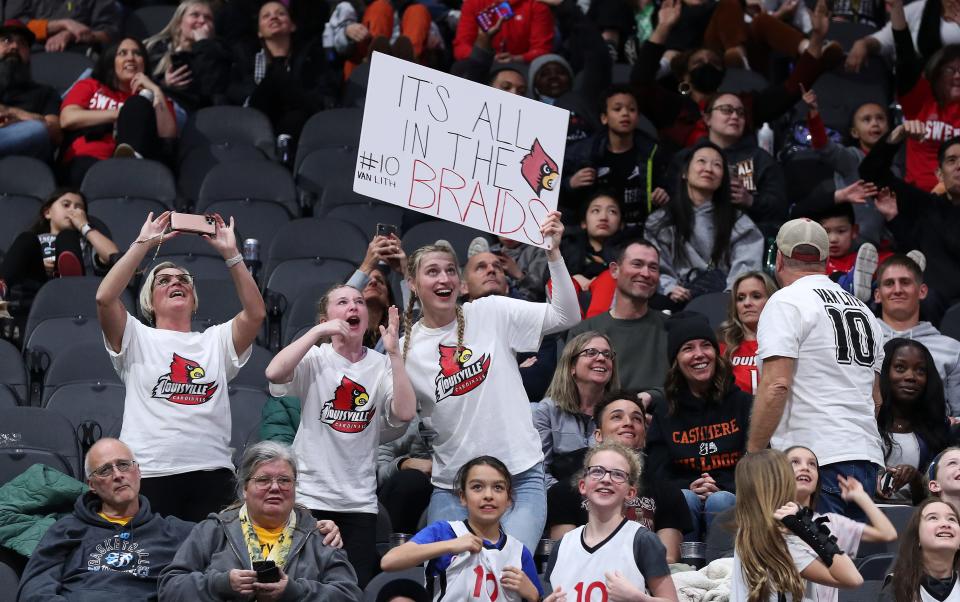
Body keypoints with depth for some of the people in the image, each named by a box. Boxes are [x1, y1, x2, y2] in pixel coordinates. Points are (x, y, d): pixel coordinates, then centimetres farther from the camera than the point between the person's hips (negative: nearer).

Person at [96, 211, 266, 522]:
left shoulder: (216, 341, 20)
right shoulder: (137, 339, 12)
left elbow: (255, 312, 4)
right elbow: (105, 298, -4)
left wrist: (230, 253, 3)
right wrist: (144, 243, 1)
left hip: (211, 474, 2)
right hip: (149, 472, -2)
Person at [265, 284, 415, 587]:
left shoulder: (381, 366, 4)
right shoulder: (315, 359, -2)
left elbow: (405, 413, -12)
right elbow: (274, 373, -23)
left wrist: (393, 352, -13)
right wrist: (319, 332, -20)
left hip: (360, 502, 3)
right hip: (310, 496, -2)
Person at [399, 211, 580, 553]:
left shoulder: (491, 313, 1)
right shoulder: (405, 349, 5)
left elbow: (567, 317, -2)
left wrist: (553, 252, -12)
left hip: (520, 476, -2)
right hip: (452, 484, 2)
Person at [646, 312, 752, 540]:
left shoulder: (744, 404, 12)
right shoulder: (664, 415, 16)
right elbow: (657, 475, 5)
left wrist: (722, 490, -17)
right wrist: (689, 488, -17)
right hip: (680, 509, 1)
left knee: (719, 501, -33)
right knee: (685, 498, -32)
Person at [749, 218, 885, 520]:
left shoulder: (785, 302, -2)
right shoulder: (862, 309, 21)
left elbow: (776, 386, -14)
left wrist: (753, 455, -11)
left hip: (816, 460, -7)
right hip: (868, 459, 7)